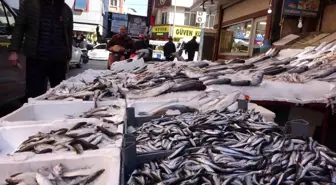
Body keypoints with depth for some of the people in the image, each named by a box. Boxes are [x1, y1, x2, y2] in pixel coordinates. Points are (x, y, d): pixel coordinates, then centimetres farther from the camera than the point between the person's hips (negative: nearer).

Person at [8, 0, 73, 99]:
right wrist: (14, 51, -3)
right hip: (36, 58, -2)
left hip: (59, 60, 2)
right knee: (34, 94, -2)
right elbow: (19, 27, 6)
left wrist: (68, 58, 14)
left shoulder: (66, 10, 13)